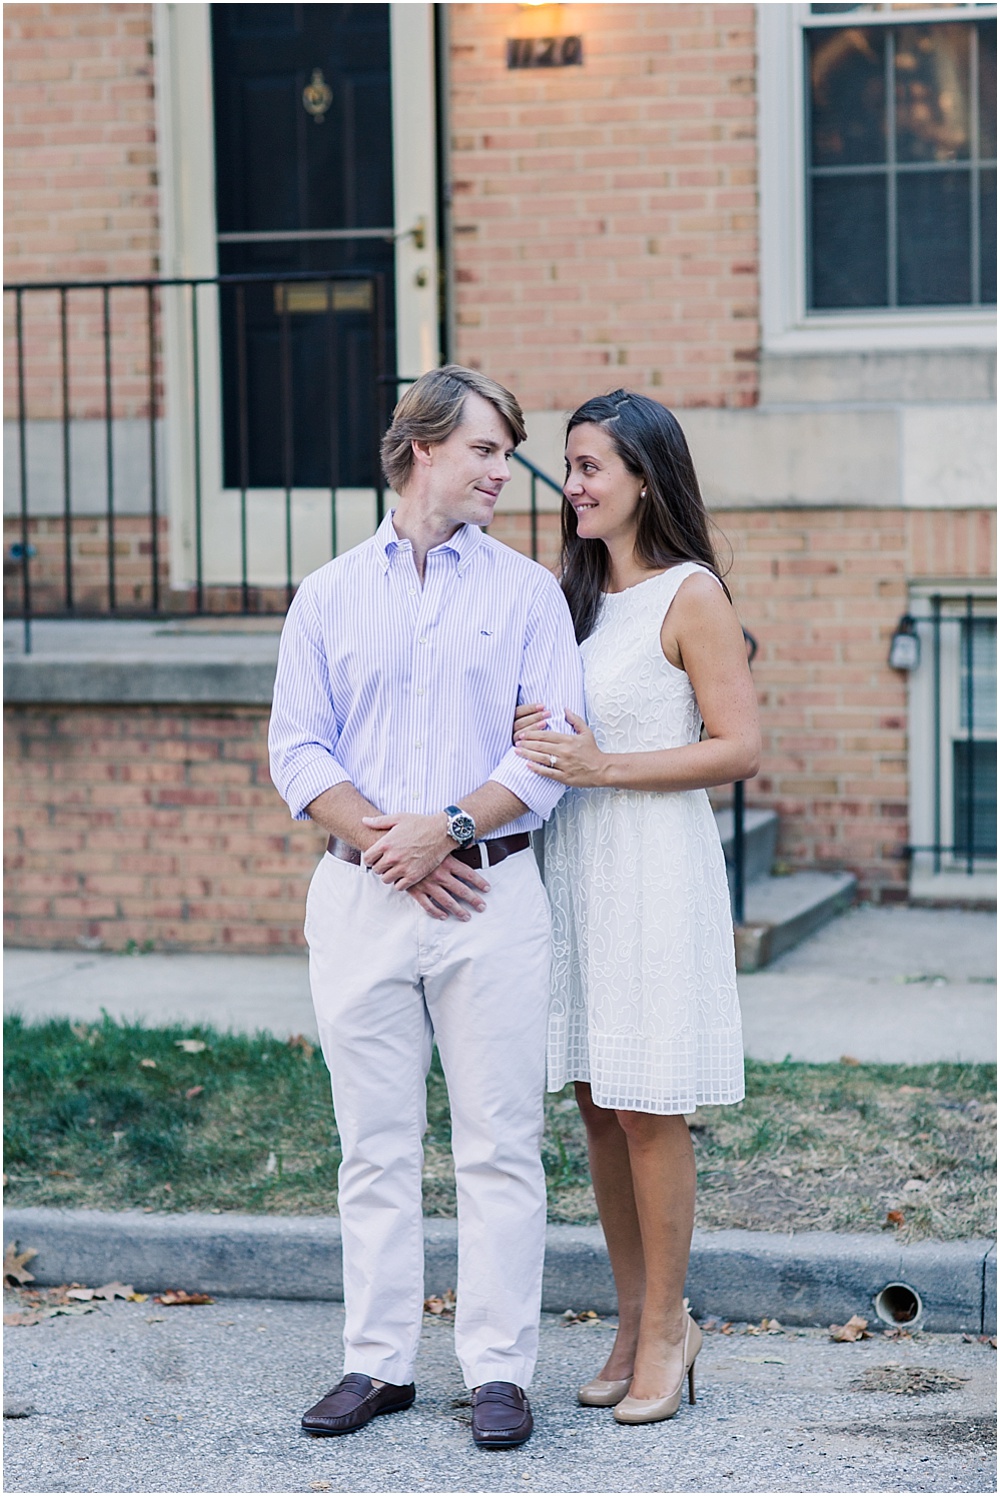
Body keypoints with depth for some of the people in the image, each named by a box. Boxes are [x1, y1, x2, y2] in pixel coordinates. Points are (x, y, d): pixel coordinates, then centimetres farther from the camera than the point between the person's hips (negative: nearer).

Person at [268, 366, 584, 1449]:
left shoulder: (527, 592, 7)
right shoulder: (328, 597, 11)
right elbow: (297, 751, 4)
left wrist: (444, 828, -13)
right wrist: (385, 842, -10)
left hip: (489, 889, -1)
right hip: (359, 897, 1)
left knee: (498, 1146, -1)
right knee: (374, 1145, 6)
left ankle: (499, 1369, 6)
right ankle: (378, 1361, 14)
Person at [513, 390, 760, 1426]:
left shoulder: (690, 595, -8)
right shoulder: (572, 592, 13)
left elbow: (739, 748, -12)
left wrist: (603, 767, -17)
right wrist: (526, 738, -2)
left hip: (654, 868, -7)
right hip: (570, 865, 7)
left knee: (649, 1110, -3)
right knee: (598, 1105, 9)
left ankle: (666, 1328, 8)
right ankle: (635, 1319, 19)